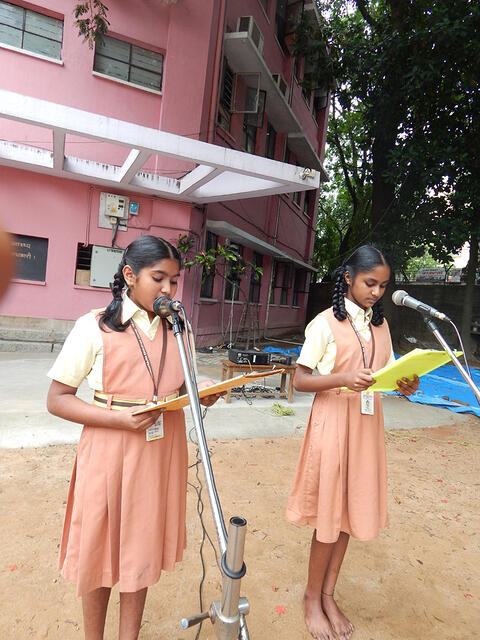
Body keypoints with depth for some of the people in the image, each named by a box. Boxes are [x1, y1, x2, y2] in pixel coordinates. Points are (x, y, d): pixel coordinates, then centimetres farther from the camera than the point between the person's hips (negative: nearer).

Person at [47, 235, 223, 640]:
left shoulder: (176, 329, 6)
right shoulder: (95, 327, -9)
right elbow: (57, 399, -8)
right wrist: (120, 417, -21)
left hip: (162, 451, 4)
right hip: (109, 452, -3)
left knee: (143, 547, 17)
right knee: (100, 549, 14)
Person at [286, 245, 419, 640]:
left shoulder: (381, 324, 8)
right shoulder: (326, 323, -9)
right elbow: (299, 379, -11)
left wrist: (405, 386, -9)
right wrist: (343, 378, -26)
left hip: (368, 423, 5)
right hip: (334, 420, -5)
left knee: (351, 509, 13)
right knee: (329, 513, 5)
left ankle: (328, 594, 34)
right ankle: (312, 599, 29)